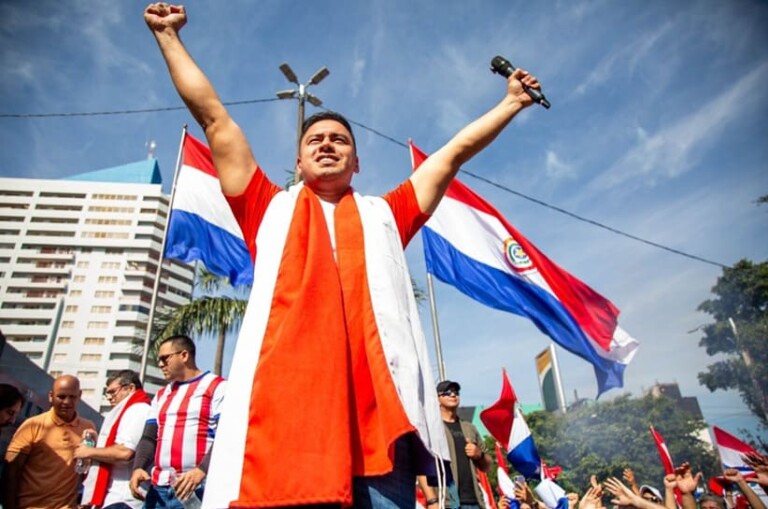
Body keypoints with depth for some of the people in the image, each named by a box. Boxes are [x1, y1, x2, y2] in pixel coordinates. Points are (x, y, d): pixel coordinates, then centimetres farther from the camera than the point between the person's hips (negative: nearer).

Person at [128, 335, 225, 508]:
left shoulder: (217, 387, -1)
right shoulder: (161, 395, 22)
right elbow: (149, 438, 17)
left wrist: (201, 471, -23)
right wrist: (138, 467, -3)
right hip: (159, 488, 6)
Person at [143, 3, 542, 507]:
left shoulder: (384, 215, 24)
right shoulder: (271, 211, 22)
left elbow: (457, 150, 30)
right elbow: (214, 116, 27)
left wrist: (512, 102, 38)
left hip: (378, 409, 1)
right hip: (285, 404, 0)